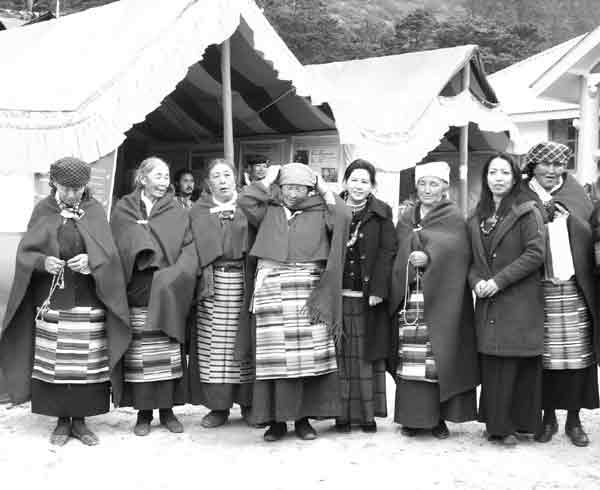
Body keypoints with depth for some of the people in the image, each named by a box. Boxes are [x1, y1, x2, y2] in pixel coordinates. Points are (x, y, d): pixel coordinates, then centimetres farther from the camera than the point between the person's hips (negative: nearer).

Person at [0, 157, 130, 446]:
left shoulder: (95, 212, 5)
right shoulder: (43, 211, 5)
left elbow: (109, 253, -4)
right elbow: (25, 252, 1)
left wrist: (90, 261, -25)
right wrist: (43, 262, -20)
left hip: (87, 302, 0)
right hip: (51, 300, 0)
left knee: (87, 364, 0)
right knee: (55, 364, 1)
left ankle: (80, 420, 14)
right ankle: (62, 420, 15)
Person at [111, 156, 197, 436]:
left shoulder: (178, 214, 9)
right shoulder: (123, 211, 8)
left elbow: (189, 251, 1)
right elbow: (118, 248, 3)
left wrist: (173, 276, -13)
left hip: (168, 297, 1)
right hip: (136, 294, -1)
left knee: (168, 355, 2)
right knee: (140, 356, 0)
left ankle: (167, 409, 13)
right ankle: (143, 412, 10)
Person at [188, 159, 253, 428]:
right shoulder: (199, 211, 10)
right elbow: (195, 249, 5)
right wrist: (202, 280, -5)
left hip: (243, 282, 0)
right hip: (212, 283, 1)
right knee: (214, 345, 0)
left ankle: (247, 402, 12)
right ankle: (218, 406, 9)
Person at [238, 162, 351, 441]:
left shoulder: (319, 213, 14)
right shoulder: (268, 211, 15)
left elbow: (343, 216, -4)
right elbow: (244, 199, -1)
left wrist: (324, 190, 8)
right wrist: (267, 181, 11)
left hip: (308, 289, 0)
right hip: (272, 287, 0)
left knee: (307, 356, -3)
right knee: (273, 355, -3)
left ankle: (303, 417, 7)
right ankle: (275, 419, 5)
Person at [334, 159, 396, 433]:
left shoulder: (381, 213, 5)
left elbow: (387, 253, -1)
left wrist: (378, 290, -10)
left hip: (368, 297, -1)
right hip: (337, 295, 1)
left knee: (367, 355, 3)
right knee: (340, 354, 2)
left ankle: (368, 412, 13)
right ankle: (342, 413, 10)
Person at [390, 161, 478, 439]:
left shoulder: (454, 220, 3)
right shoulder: (406, 219, 17)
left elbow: (456, 253, -11)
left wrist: (429, 258, -25)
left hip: (440, 299, -3)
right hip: (409, 298, 3)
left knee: (439, 358, -5)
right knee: (411, 360, -1)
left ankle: (439, 417, 5)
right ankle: (413, 416, 8)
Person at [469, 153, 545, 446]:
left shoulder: (527, 212, -2)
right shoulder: (477, 217, 14)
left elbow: (535, 253, -11)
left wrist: (499, 280, -14)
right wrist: (476, 280, -5)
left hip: (520, 301, -4)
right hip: (487, 303, 5)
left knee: (516, 364, -3)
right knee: (491, 366, 4)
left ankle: (518, 424, 9)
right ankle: (497, 424, 14)